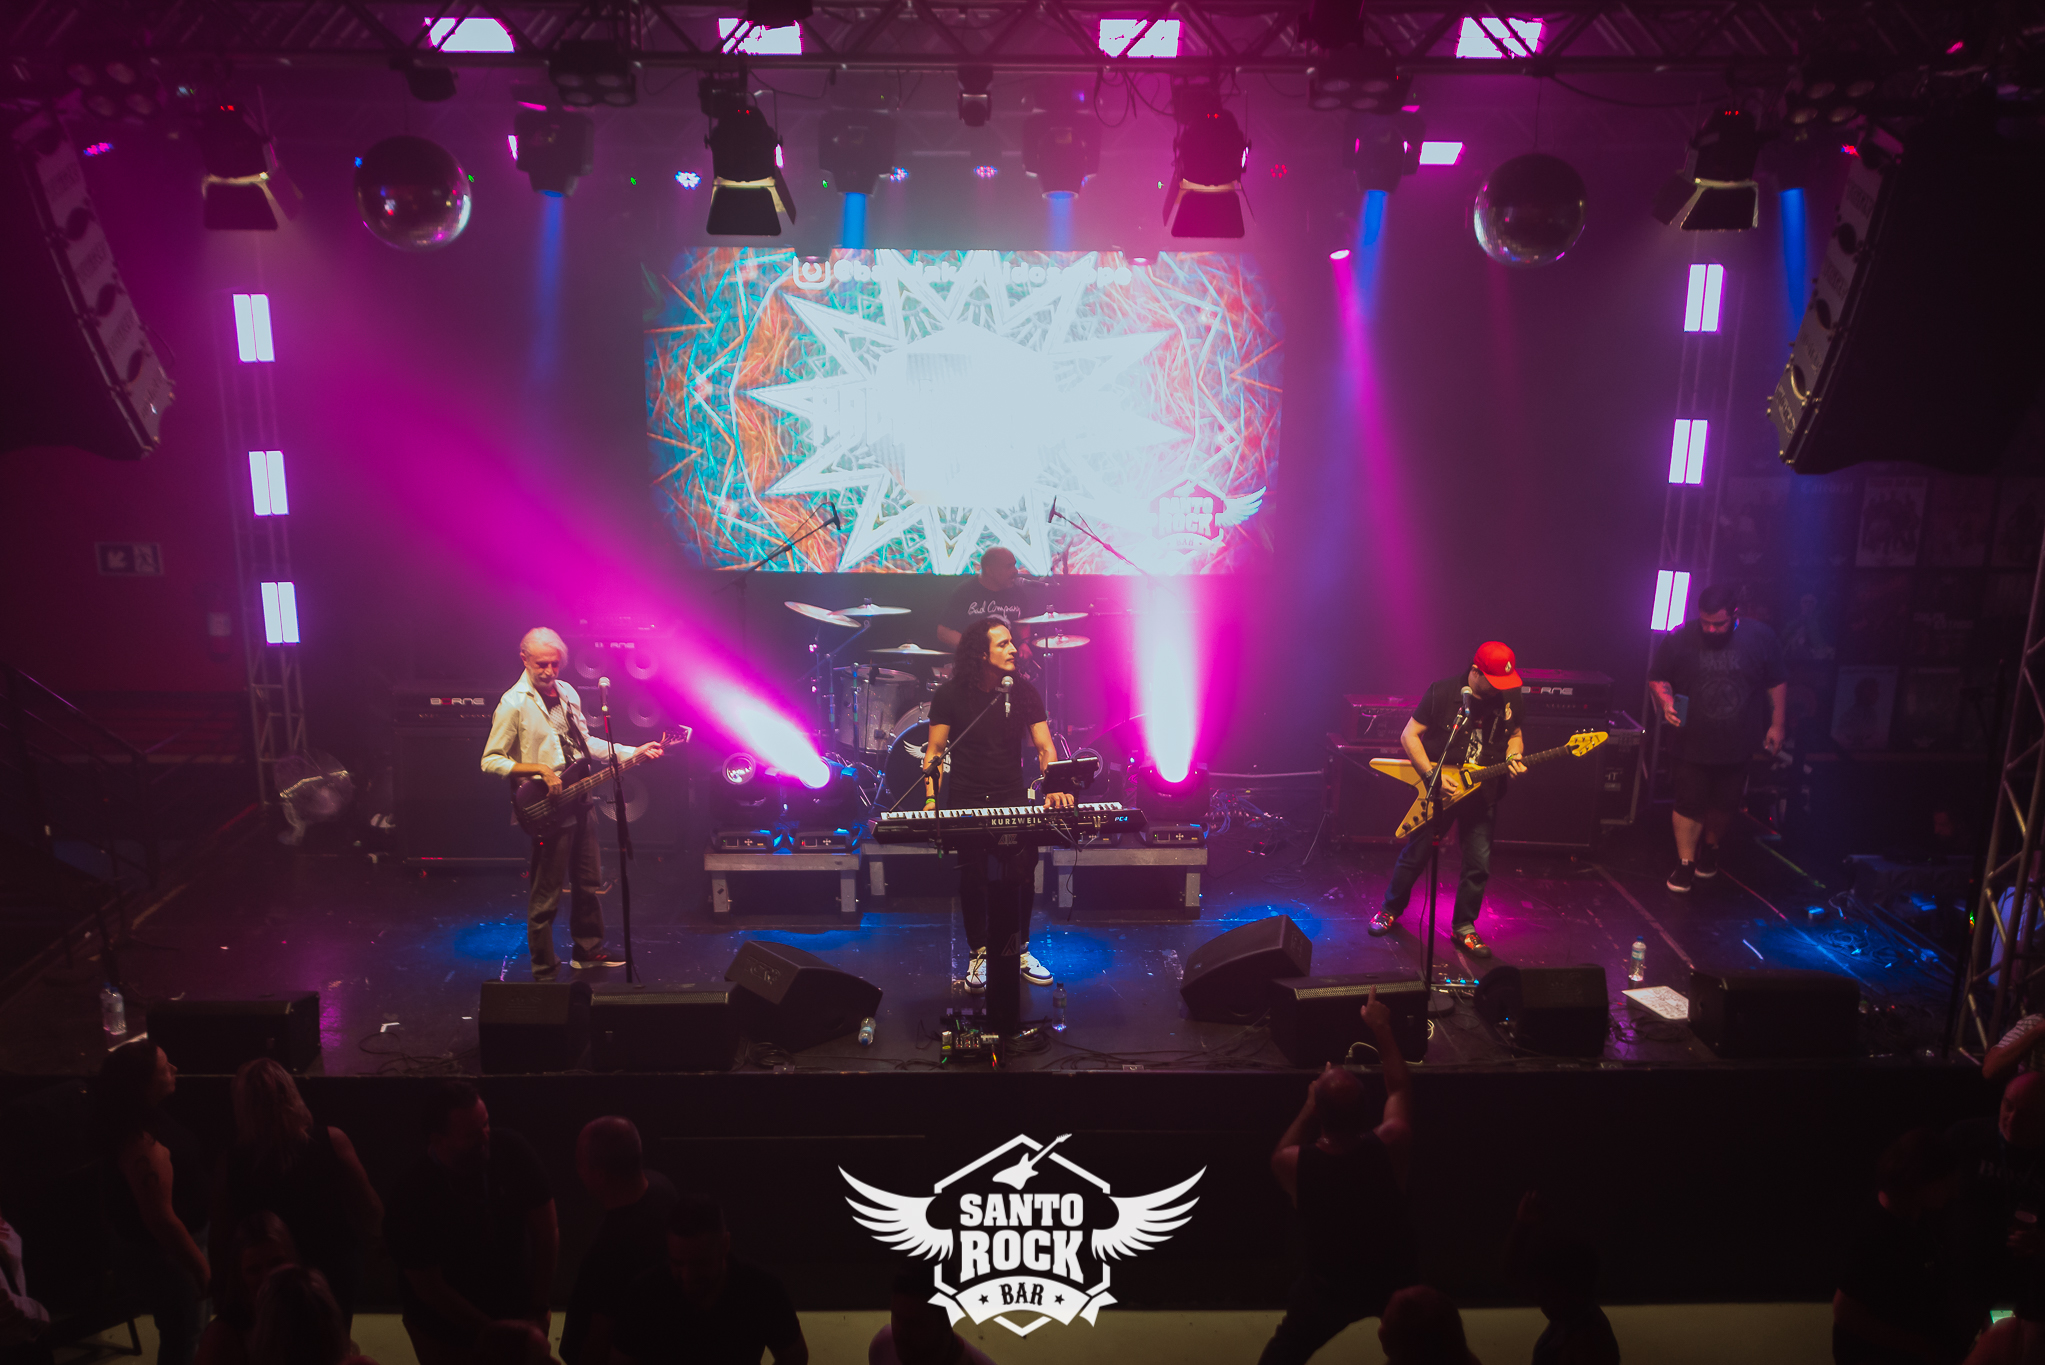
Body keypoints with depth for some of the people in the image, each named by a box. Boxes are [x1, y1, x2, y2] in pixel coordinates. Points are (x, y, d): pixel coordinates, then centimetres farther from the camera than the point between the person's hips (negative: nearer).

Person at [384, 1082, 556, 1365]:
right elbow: (429, 1287, -17)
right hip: (447, 1333, -2)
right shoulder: (412, 1197, -24)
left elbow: (546, 1231, -11)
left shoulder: (511, 1151, -19)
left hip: (516, 1312, 2)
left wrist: (537, 1309, -10)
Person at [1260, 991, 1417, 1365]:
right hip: (1393, 1280, 1)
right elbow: (1400, 1088, -7)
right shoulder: (1391, 1144, -30)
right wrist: (1381, 1028, 2)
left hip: (1330, 1285, 0)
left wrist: (1309, 1107, -6)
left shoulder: (1292, 1163, -29)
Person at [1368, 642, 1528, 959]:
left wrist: (1514, 757, -9)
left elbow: (1515, 735, 14)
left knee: (1479, 864, 3)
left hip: (1481, 794, 3)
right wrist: (1432, 776, -19)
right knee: (1415, 854, 7)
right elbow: (1409, 735, -11)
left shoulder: (1509, 698, -3)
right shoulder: (1441, 692, -15)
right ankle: (1390, 911, 29)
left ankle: (1464, 928, 21)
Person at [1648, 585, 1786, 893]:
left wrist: (1778, 724, 3)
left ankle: (1710, 848, 39)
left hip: (1739, 745, 1)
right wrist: (1666, 702, -18)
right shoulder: (1680, 639, -9)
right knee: (1689, 804, -2)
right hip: (1693, 743, -1)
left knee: (1725, 804, 14)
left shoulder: (1761, 638, -7)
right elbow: (1657, 678, 1)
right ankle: (1685, 862, 11)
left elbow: (1777, 683, 4)